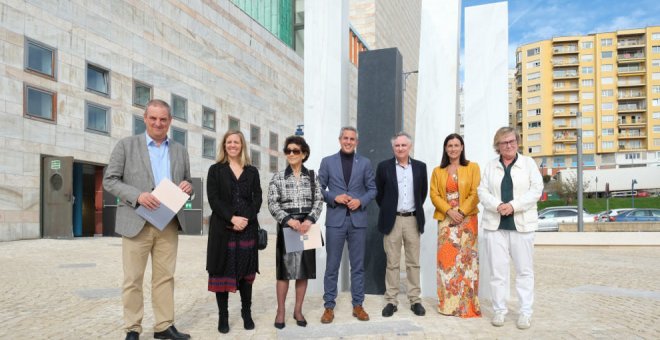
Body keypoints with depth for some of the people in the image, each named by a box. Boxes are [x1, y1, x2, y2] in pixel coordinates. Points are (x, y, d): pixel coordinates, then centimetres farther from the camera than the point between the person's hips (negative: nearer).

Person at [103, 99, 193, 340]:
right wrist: (137, 195, -19)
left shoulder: (180, 151, 12)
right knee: (133, 279, 4)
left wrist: (187, 186, -8)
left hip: (169, 224, 3)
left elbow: (186, 184, 17)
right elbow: (109, 180, -3)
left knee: (165, 277, 8)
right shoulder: (126, 145, 1)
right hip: (136, 222, -3)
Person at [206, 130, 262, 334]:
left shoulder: (252, 171, 11)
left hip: (248, 228, 2)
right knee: (223, 270, 1)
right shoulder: (216, 170, 5)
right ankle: (223, 316, 11)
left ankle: (247, 312, 17)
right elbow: (213, 198, -4)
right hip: (222, 228, -1)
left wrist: (246, 219, -12)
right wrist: (232, 218, -16)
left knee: (246, 270, 6)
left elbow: (257, 198, 4)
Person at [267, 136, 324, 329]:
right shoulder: (278, 178, 2)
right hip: (287, 227, -2)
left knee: (304, 270, 7)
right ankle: (281, 311, 14)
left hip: (307, 226, 2)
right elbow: (272, 204, -3)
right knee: (284, 270, 2)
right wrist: (289, 220, -16)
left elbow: (318, 201, 1)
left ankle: (298, 310, 20)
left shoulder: (312, 176, 6)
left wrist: (309, 220, -14)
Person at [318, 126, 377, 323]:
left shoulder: (365, 163, 8)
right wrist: (334, 197, -13)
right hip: (335, 220, -1)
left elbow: (372, 189, 7)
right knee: (332, 266, 4)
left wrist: (361, 201, -10)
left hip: (358, 220, 1)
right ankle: (329, 307, 15)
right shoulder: (327, 162, 5)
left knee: (358, 266, 9)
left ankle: (358, 305, 21)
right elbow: (319, 189, 3)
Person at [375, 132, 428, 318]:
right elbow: (378, 192, 5)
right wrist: (387, 210, 6)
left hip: (413, 219, 2)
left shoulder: (420, 166, 4)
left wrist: (417, 209, 11)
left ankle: (415, 300, 19)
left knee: (413, 262, 9)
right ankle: (391, 300, 14)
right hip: (392, 220, -2)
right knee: (392, 263, 5)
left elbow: (423, 191, 14)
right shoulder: (384, 166, -2)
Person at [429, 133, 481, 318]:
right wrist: (449, 211, -12)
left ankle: (467, 304, 8)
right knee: (446, 259, 1)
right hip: (445, 219, 2)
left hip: (467, 219, -2)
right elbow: (434, 195, 3)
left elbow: (475, 193, -3)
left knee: (466, 259, -1)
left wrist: (461, 212, -13)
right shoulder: (438, 171, 11)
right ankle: (448, 303, 10)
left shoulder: (472, 167, 4)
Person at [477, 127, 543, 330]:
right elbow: (482, 192, 4)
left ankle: (525, 312, 13)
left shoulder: (528, 163, 6)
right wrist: (498, 206, -14)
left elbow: (536, 189, -4)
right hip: (495, 224, 2)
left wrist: (513, 206, -15)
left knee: (524, 269, 4)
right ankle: (499, 310, 14)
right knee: (497, 269, 4)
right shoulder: (490, 166, 11)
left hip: (522, 223, -1)